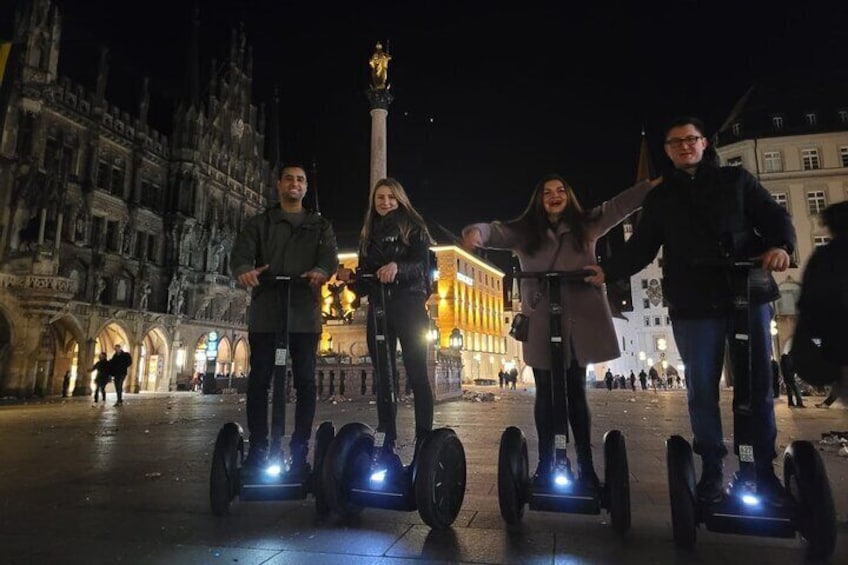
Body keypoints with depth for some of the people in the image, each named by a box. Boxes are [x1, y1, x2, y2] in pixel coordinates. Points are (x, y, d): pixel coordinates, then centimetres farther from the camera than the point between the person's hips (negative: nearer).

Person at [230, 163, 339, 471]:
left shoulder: (320, 226, 16)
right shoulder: (259, 223, 16)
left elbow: (330, 256, -1)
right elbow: (240, 252, 0)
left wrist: (321, 271, -26)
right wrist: (244, 270, -25)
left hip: (304, 313, 0)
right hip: (265, 312, 0)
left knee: (305, 381, -1)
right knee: (259, 380, 0)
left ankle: (300, 449, 8)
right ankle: (257, 448, 11)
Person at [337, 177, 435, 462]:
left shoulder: (413, 226, 4)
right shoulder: (369, 233, 18)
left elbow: (423, 265, -11)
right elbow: (365, 281, 17)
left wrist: (397, 267, -29)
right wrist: (351, 278, -5)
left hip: (409, 307, -5)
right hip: (378, 309, 5)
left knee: (417, 373, -7)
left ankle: (424, 439, -2)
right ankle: (387, 440, 13)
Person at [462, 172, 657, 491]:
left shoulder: (586, 225, 11)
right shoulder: (524, 231, 6)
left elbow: (622, 204, 11)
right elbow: (496, 231, -9)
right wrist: (476, 232, -31)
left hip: (580, 322, 1)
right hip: (541, 324, -1)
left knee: (576, 393, 8)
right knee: (546, 394, 8)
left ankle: (586, 466, 15)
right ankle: (545, 464, 17)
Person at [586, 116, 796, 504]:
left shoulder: (736, 180, 12)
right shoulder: (659, 198, 14)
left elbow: (774, 216, 5)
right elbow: (640, 249, 9)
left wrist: (780, 245, -16)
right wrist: (607, 272, -4)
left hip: (748, 293, 0)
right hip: (693, 303, 0)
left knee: (757, 384, 5)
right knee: (702, 388, 3)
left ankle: (763, 469, 18)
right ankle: (712, 468, 15)